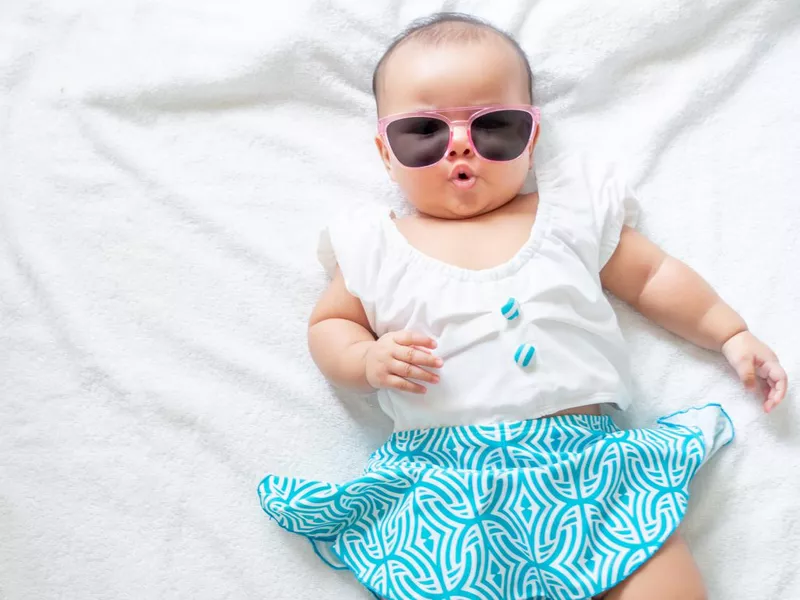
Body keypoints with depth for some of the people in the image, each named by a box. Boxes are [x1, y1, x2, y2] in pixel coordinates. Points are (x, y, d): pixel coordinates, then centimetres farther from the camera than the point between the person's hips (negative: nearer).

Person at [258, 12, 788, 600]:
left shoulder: (575, 210, 11)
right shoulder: (375, 246, 8)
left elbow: (653, 276, 21)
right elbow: (328, 324, 15)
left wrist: (730, 332, 17)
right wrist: (368, 360, -5)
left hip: (588, 459, 2)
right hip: (443, 480, -1)